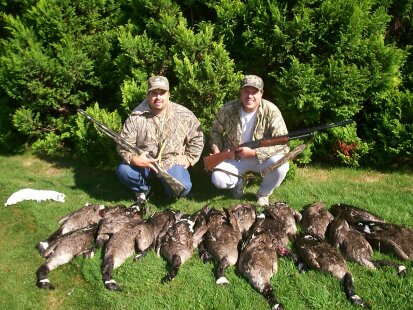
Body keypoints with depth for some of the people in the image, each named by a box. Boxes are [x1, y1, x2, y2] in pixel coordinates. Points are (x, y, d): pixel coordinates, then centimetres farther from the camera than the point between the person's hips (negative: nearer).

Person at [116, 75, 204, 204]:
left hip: (172, 164, 0)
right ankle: (143, 190, 7)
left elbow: (197, 138, 6)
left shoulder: (184, 115, -6)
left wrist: (189, 158, -3)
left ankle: (168, 187, 15)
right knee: (123, 170, -28)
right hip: (143, 163, 0)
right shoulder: (136, 117, -9)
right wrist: (133, 158, -26)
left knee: (182, 188, -26)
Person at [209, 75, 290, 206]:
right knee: (218, 180, -25)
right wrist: (216, 149, -13)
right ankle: (238, 182, 14)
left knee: (281, 165, -31)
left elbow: (282, 144, -22)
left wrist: (254, 152, -28)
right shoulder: (228, 109, -14)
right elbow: (215, 131, 6)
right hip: (233, 157, 1)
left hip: (262, 157, -1)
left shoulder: (271, 111, -21)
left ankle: (263, 194, 1)